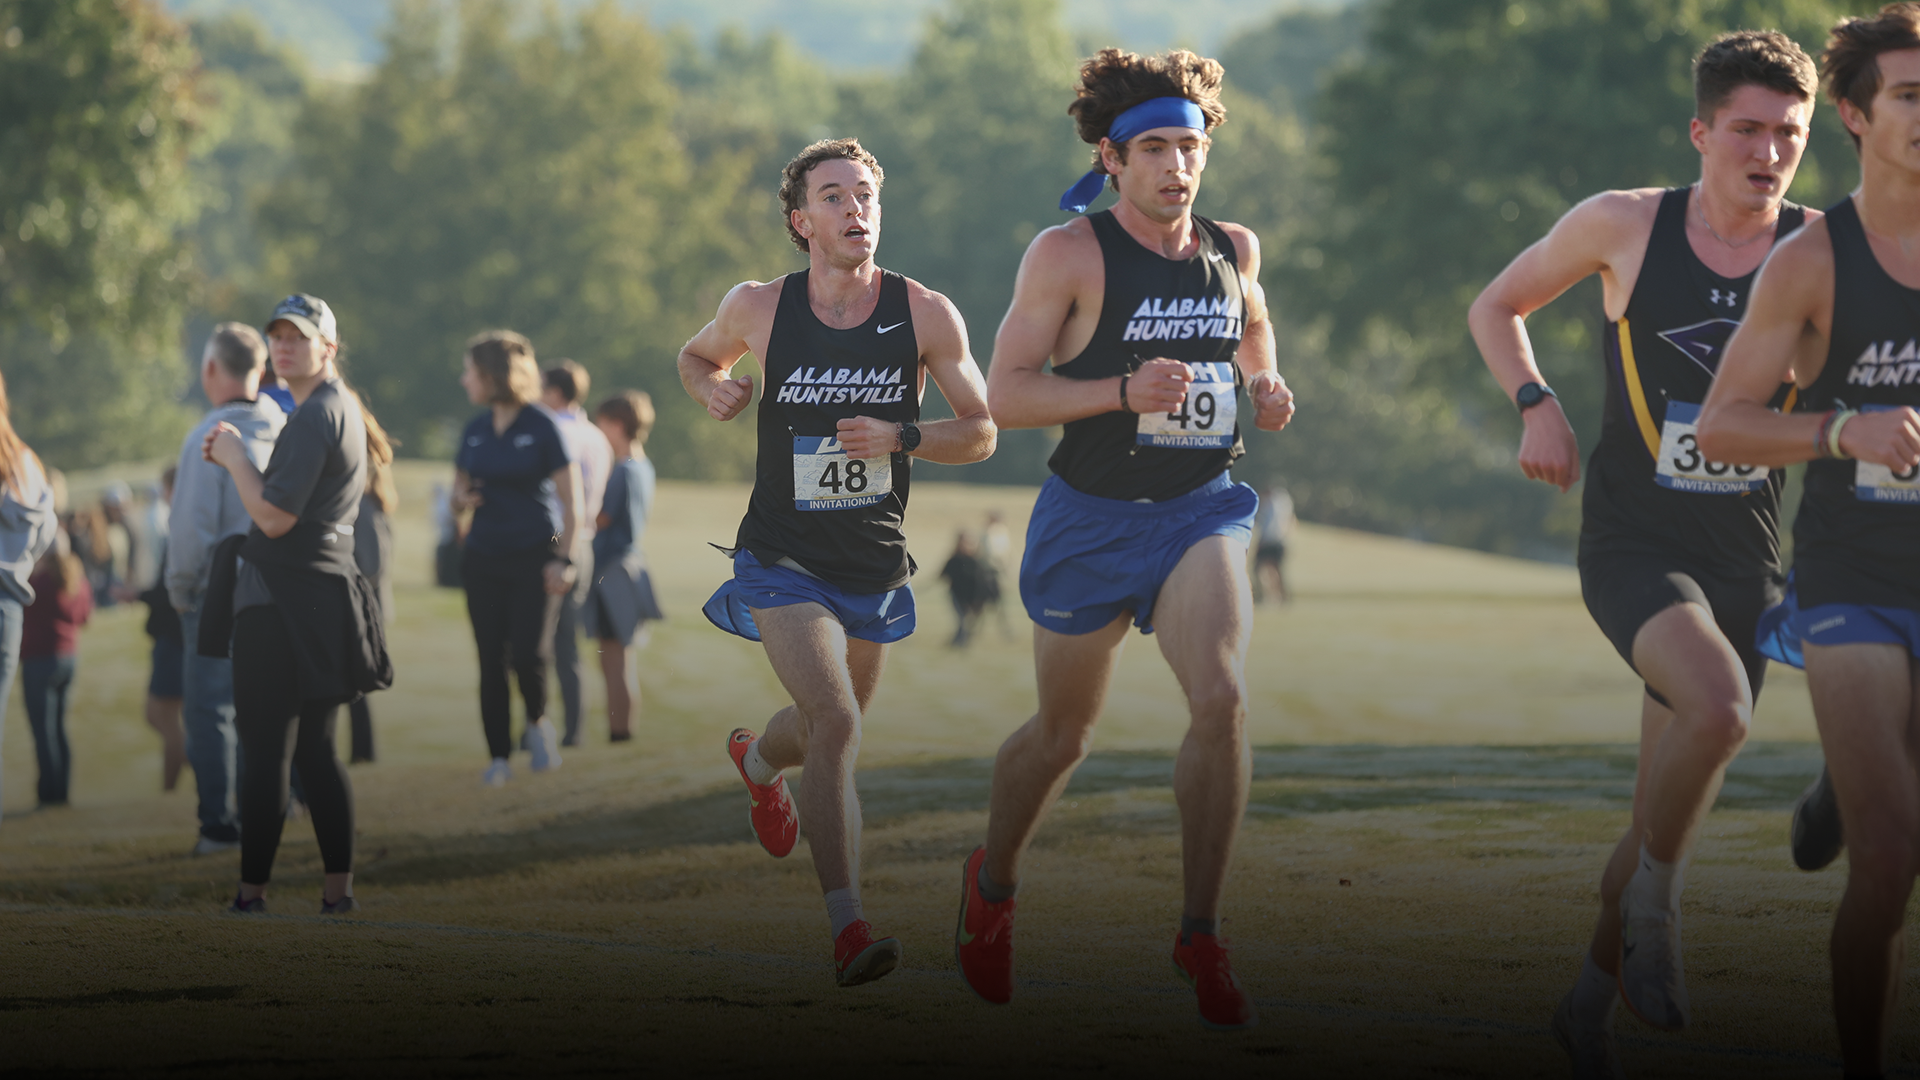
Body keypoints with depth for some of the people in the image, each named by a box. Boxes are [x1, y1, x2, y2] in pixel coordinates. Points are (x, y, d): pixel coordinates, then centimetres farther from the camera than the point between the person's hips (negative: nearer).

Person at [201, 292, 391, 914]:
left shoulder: (313, 417, -14)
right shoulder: (342, 408, 17)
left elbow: (275, 518, -20)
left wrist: (235, 458, -7)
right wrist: (241, 462, 12)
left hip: (286, 601, -10)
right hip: (327, 586, 10)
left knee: (266, 751, -8)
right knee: (316, 749, 12)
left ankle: (252, 893, -8)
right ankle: (338, 888, 11)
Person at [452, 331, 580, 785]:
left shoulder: (540, 429, -6)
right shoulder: (475, 432, 9)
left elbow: (570, 498, -5)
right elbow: (459, 489, 20)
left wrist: (563, 559, -12)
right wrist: (462, 499, -5)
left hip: (534, 557, -5)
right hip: (484, 557, 5)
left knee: (528, 655, -14)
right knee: (491, 661, 1)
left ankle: (538, 722, 15)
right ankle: (499, 758, 7)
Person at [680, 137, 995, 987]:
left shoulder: (925, 316, -9)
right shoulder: (760, 309, -8)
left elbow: (981, 434, -3)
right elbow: (698, 357, 14)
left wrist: (900, 436, -21)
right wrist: (714, 390, -9)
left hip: (875, 566, 3)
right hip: (783, 559, -3)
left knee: (831, 726, 23)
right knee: (834, 721, -23)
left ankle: (756, 759, 61)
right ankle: (848, 929, -25)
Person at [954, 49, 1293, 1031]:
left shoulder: (1233, 249, 3)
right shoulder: (1069, 254, -12)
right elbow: (1005, 395, -15)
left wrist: (1263, 384, 3)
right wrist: (1123, 390, -28)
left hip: (1199, 511, 2)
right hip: (1090, 517, -2)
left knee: (1221, 700, -21)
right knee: (1062, 734, 13)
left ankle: (1200, 936, -11)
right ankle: (992, 884, 43)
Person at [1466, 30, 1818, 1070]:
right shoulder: (1624, 225, -2)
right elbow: (1497, 307, 12)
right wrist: (1536, 404, -6)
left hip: (1744, 561, 3)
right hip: (1631, 545, -3)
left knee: (1666, 815, 8)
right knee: (1718, 704, -32)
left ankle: (1593, 997, 30)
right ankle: (1655, 907, -8)